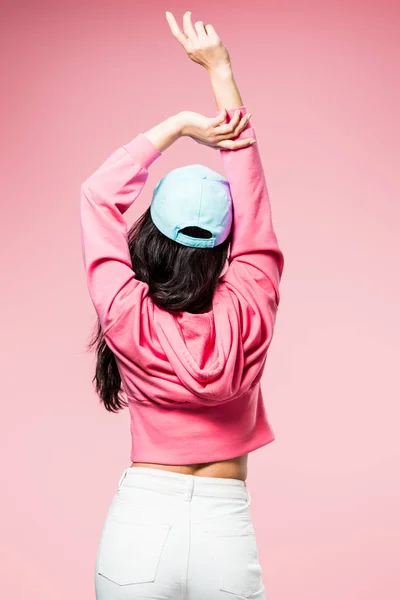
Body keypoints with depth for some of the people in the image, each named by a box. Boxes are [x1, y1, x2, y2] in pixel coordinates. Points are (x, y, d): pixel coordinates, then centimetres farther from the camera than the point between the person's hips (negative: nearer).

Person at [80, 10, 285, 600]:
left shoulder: (127, 317, -13)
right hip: (226, 528, 0)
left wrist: (178, 124, -2)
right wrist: (219, 69, 2)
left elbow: (98, 195, -2)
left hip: (139, 519, 0)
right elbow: (251, 196, -3)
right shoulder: (248, 316, -12)